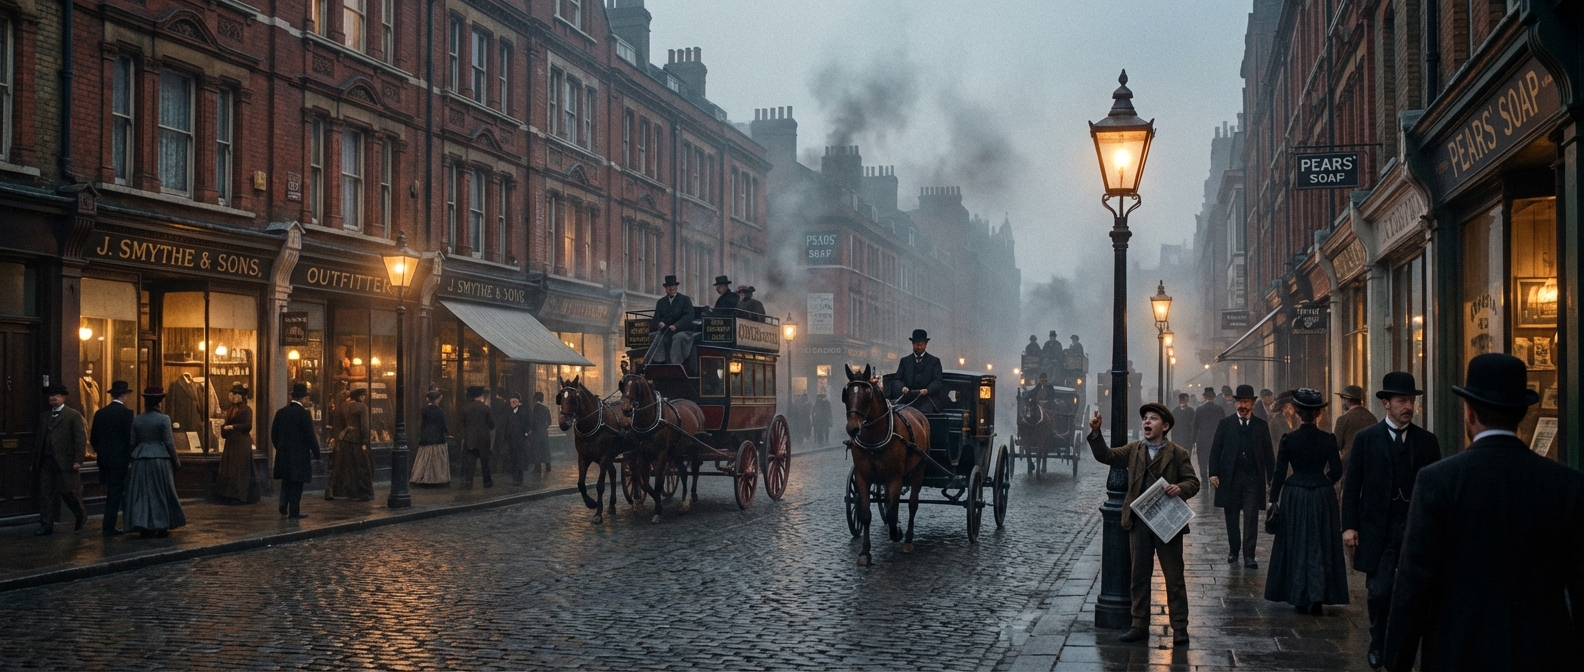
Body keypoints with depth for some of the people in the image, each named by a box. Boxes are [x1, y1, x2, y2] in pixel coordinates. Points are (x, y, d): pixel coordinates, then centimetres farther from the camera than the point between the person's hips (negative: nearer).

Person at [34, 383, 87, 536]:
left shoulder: (73, 415, -3)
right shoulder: (44, 417, 16)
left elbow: (81, 439, -8)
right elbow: (40, 441, 18)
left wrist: (78, 460, -15)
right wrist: (35, 461, 13)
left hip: (65, 461, -6)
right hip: (46, 461, 6)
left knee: (67, 492, -2)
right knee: (45, 494, 2)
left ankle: (81, 514, 24)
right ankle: (46, 526, 6)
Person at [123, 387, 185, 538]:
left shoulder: (136, 420, 4)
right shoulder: (163, 419, -7)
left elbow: (132, 443, 5)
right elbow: (169, 443, -8)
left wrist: (133, 459, 19)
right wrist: (176, 462, 1)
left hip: (141, 459, 3)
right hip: (160, 459, -3)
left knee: (142, 493, 6)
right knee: (161, 493, 7)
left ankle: (144, 527, 3)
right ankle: (162, 527, 10)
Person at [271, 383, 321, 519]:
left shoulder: (280, 412, 5)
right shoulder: (304, 413, -14)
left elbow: (274, 434, 10)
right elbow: (310, 435, -14)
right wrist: (316, 453, -5)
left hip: (283, 454, 6)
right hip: (299, 455, -6)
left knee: (285, 483, 16)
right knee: (296, 485, 0)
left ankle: (283, 510, 16)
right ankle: (294, 512, 2)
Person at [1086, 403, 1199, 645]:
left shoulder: (1178, 454, 0)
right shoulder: (1134, 450, 10)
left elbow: (1193, 482, -2)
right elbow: (1105, 455, 4)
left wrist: (1180, 488, -24)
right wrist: (1095, 432, -9)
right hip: (1139, 523, 4)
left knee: (1174, 577, 3)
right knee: (1139, 576, 10)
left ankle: (1179, 627, 11)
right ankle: (1139, 624, 19)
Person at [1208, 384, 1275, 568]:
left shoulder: (1261, 425, 6)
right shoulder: (1225, 423, 5)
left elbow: (1268, 453, 7)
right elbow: (1215, 449, 3)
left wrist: (1271, 478, 1)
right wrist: (1213, 473, -6)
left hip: (1253, 478, -1)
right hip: (1230, 477, 1)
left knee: (1251, 518, -4)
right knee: (1232, 517, 8)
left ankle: (1249, 556, -2)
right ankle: (1234, 550, 22)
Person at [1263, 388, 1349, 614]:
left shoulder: (1288, 439, -8)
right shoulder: (1328, 439, -6)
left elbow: (1279, 472, -6)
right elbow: (1336, 471, -2)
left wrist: (1274, 499, 2)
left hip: (1294, 496, -1)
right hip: (1322, 497, 1)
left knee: (1296, 546, 10)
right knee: (1320, 547, 8)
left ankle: (1300, 599, 13)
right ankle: (1318, 598, 3)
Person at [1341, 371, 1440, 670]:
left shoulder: (1427, 441, 5)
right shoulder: (1366, 438, 2)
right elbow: (1351, 485, 1)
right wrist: (1349, 526, -5)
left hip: (1416, 530, 1)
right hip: (1377, 530, -1)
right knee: (1379, 591, 0)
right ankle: (1378, 644, 21)